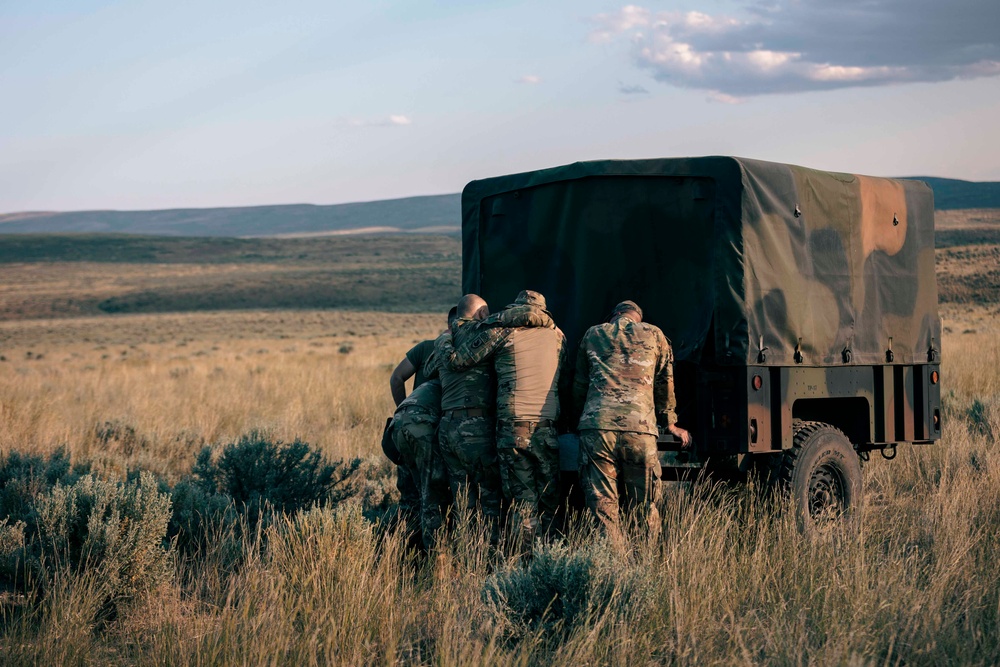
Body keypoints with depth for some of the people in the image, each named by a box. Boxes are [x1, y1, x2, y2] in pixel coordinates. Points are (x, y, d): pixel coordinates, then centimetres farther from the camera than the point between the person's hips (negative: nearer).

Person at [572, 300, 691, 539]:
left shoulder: (592, 335, 21)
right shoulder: (654, 335, 18)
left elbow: (579, 386, 28)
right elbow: (665, 384, 28)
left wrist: (580, 419, 43)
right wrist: (670, 424, 40)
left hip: (596, 427, 0)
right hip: (640, 429, 0)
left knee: (602, 504, 1)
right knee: (643, 506, 8)